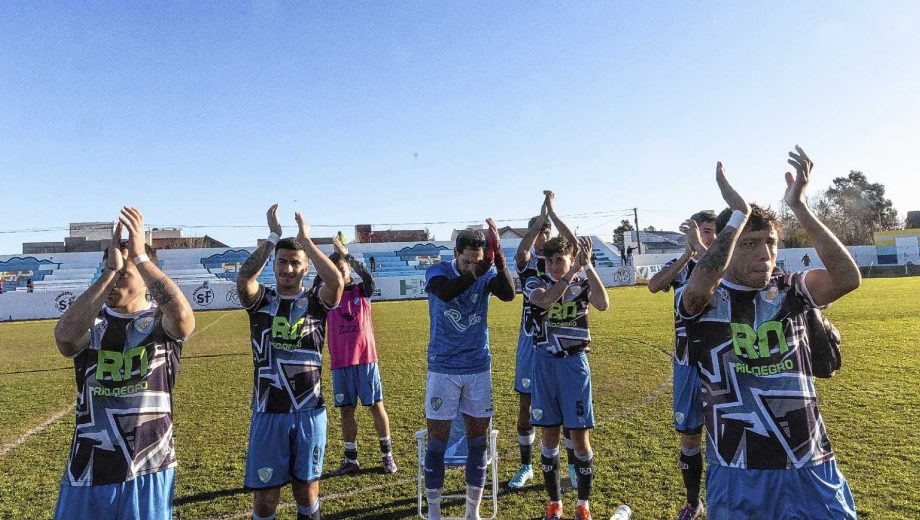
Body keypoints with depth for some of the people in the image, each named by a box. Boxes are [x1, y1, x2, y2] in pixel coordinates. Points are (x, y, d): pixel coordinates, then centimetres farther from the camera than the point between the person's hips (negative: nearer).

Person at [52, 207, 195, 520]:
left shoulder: (161, 322, -3)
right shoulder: (90, 321, 2)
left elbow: (182, 316, -29)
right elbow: (65, 336, -22)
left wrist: (140, 255, -24)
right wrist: (109, 269, -22)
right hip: (88, 469, 2)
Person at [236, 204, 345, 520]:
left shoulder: (315, 301, 0)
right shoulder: (261, 301, 1)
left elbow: (336, 282, -22)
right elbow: (244, 280, -20)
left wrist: (306, 239, -17)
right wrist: (273, 236, -19)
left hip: (309, 412, 0)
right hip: (268, 413, 0)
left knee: (307, 488, 14)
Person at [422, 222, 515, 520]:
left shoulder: (487, 275, -3)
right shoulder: (437, 272, -9)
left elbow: (508, 294, -25)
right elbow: (446, 293, -33)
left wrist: (497, 254, -37)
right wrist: (475, 270, -45)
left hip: (479, 368, 2)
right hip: (443, 369, -2)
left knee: (478, 439, 9)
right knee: (437, 441, 4)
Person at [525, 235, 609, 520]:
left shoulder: (583, 282, -1)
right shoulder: (535, 283, -1)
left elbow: (603, 304, -22)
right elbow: (545, 300, -25)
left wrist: (587, 265, -24)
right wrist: (574, 270, -28)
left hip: (575, 362, 0)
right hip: (546, 362, 1)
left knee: (580, 437, 3)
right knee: (549, 435, 8)